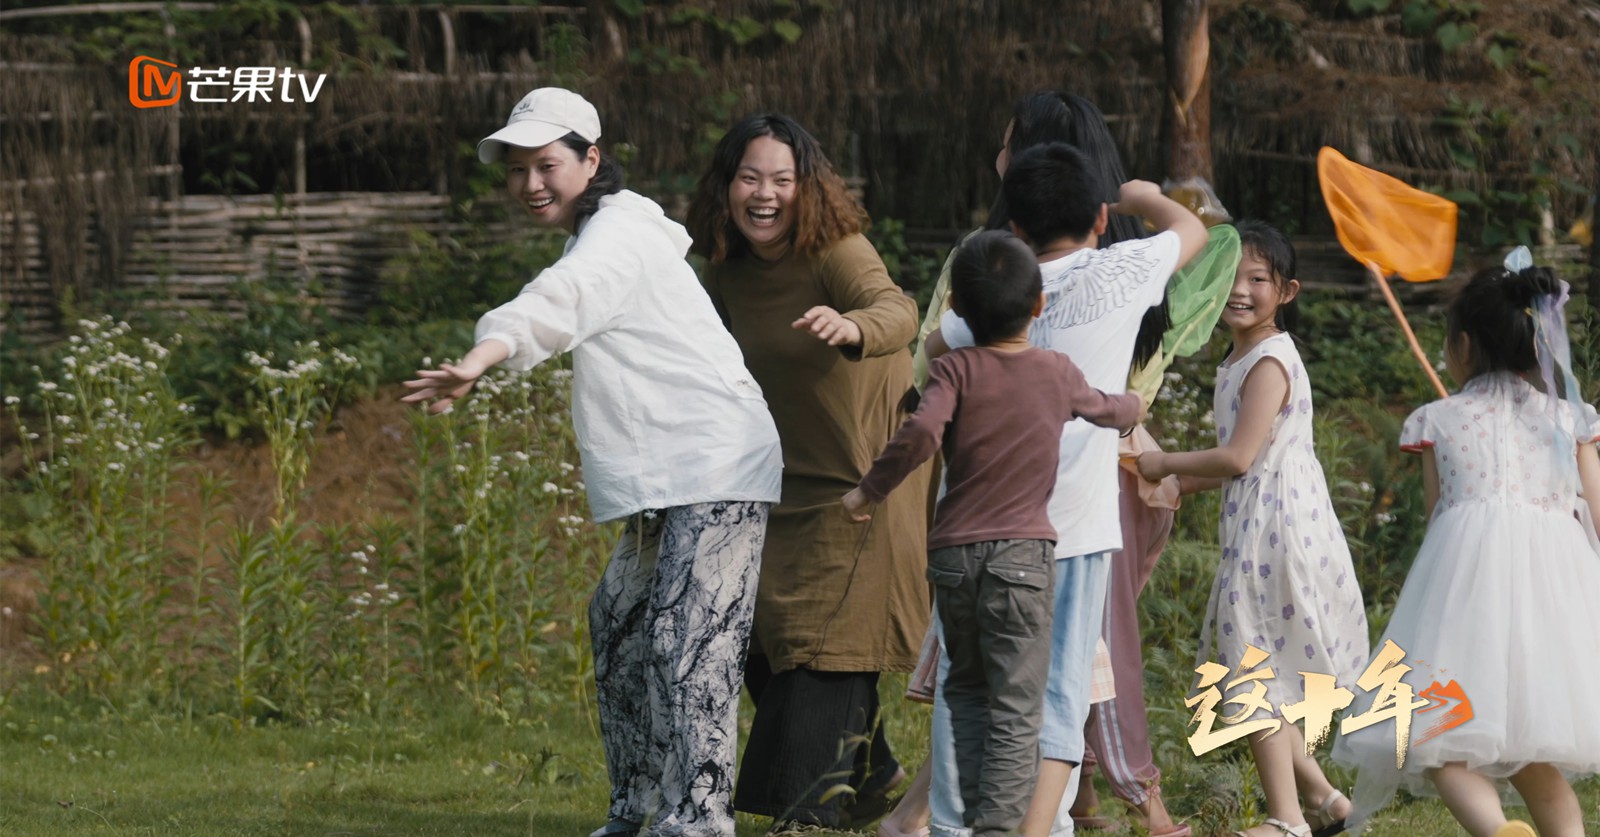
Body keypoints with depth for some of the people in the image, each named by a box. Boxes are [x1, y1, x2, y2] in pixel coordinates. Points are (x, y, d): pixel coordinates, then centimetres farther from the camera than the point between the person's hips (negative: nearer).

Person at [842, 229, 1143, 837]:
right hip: (1023, 552, -1)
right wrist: (1132, 407, 49)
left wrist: (870, 490, -8)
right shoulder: (1058, 374, 5)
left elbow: (921, 433, -21)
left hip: (953, 554, 1)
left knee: (967, 690, 18)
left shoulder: (957, 369, -3)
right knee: (1016, 707, -2)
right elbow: (1106, 411, 26)